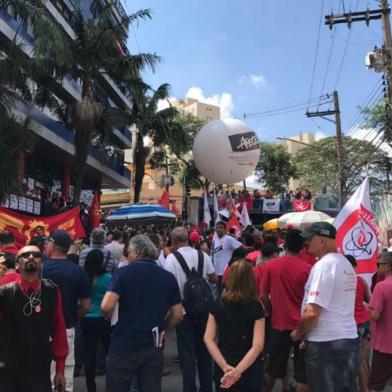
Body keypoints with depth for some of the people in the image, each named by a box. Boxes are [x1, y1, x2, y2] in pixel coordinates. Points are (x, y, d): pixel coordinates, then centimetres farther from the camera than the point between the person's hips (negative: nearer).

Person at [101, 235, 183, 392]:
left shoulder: (123, 272, -9)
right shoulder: (168, 277, 2)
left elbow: (106, 306, -19)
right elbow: (178, 315, 4)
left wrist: (109, 317, 2)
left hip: (125, 345, -3)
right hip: (153, 346, 3)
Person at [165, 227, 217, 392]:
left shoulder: (172, 257, -12)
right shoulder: (203, 255, -2)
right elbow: (214, 279, 7)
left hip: (184, 310, -3)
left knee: (187, 352, 7)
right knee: (204, 349, 17)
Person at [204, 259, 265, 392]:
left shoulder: (218, 305, -5)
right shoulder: (256, 307, -12)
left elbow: (208, 339, -9)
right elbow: (257, 345, -20)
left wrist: (225, 367, -14)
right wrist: (238, 371, -21)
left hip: (222, 371, 2)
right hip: (249, 371, -2)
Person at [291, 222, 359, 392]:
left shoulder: (323, 265, -18)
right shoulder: (346, 264, 10)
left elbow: (312, 313, -23)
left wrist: (298, 333, -5)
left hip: (326, 344, -9)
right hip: (349, 339, 9)